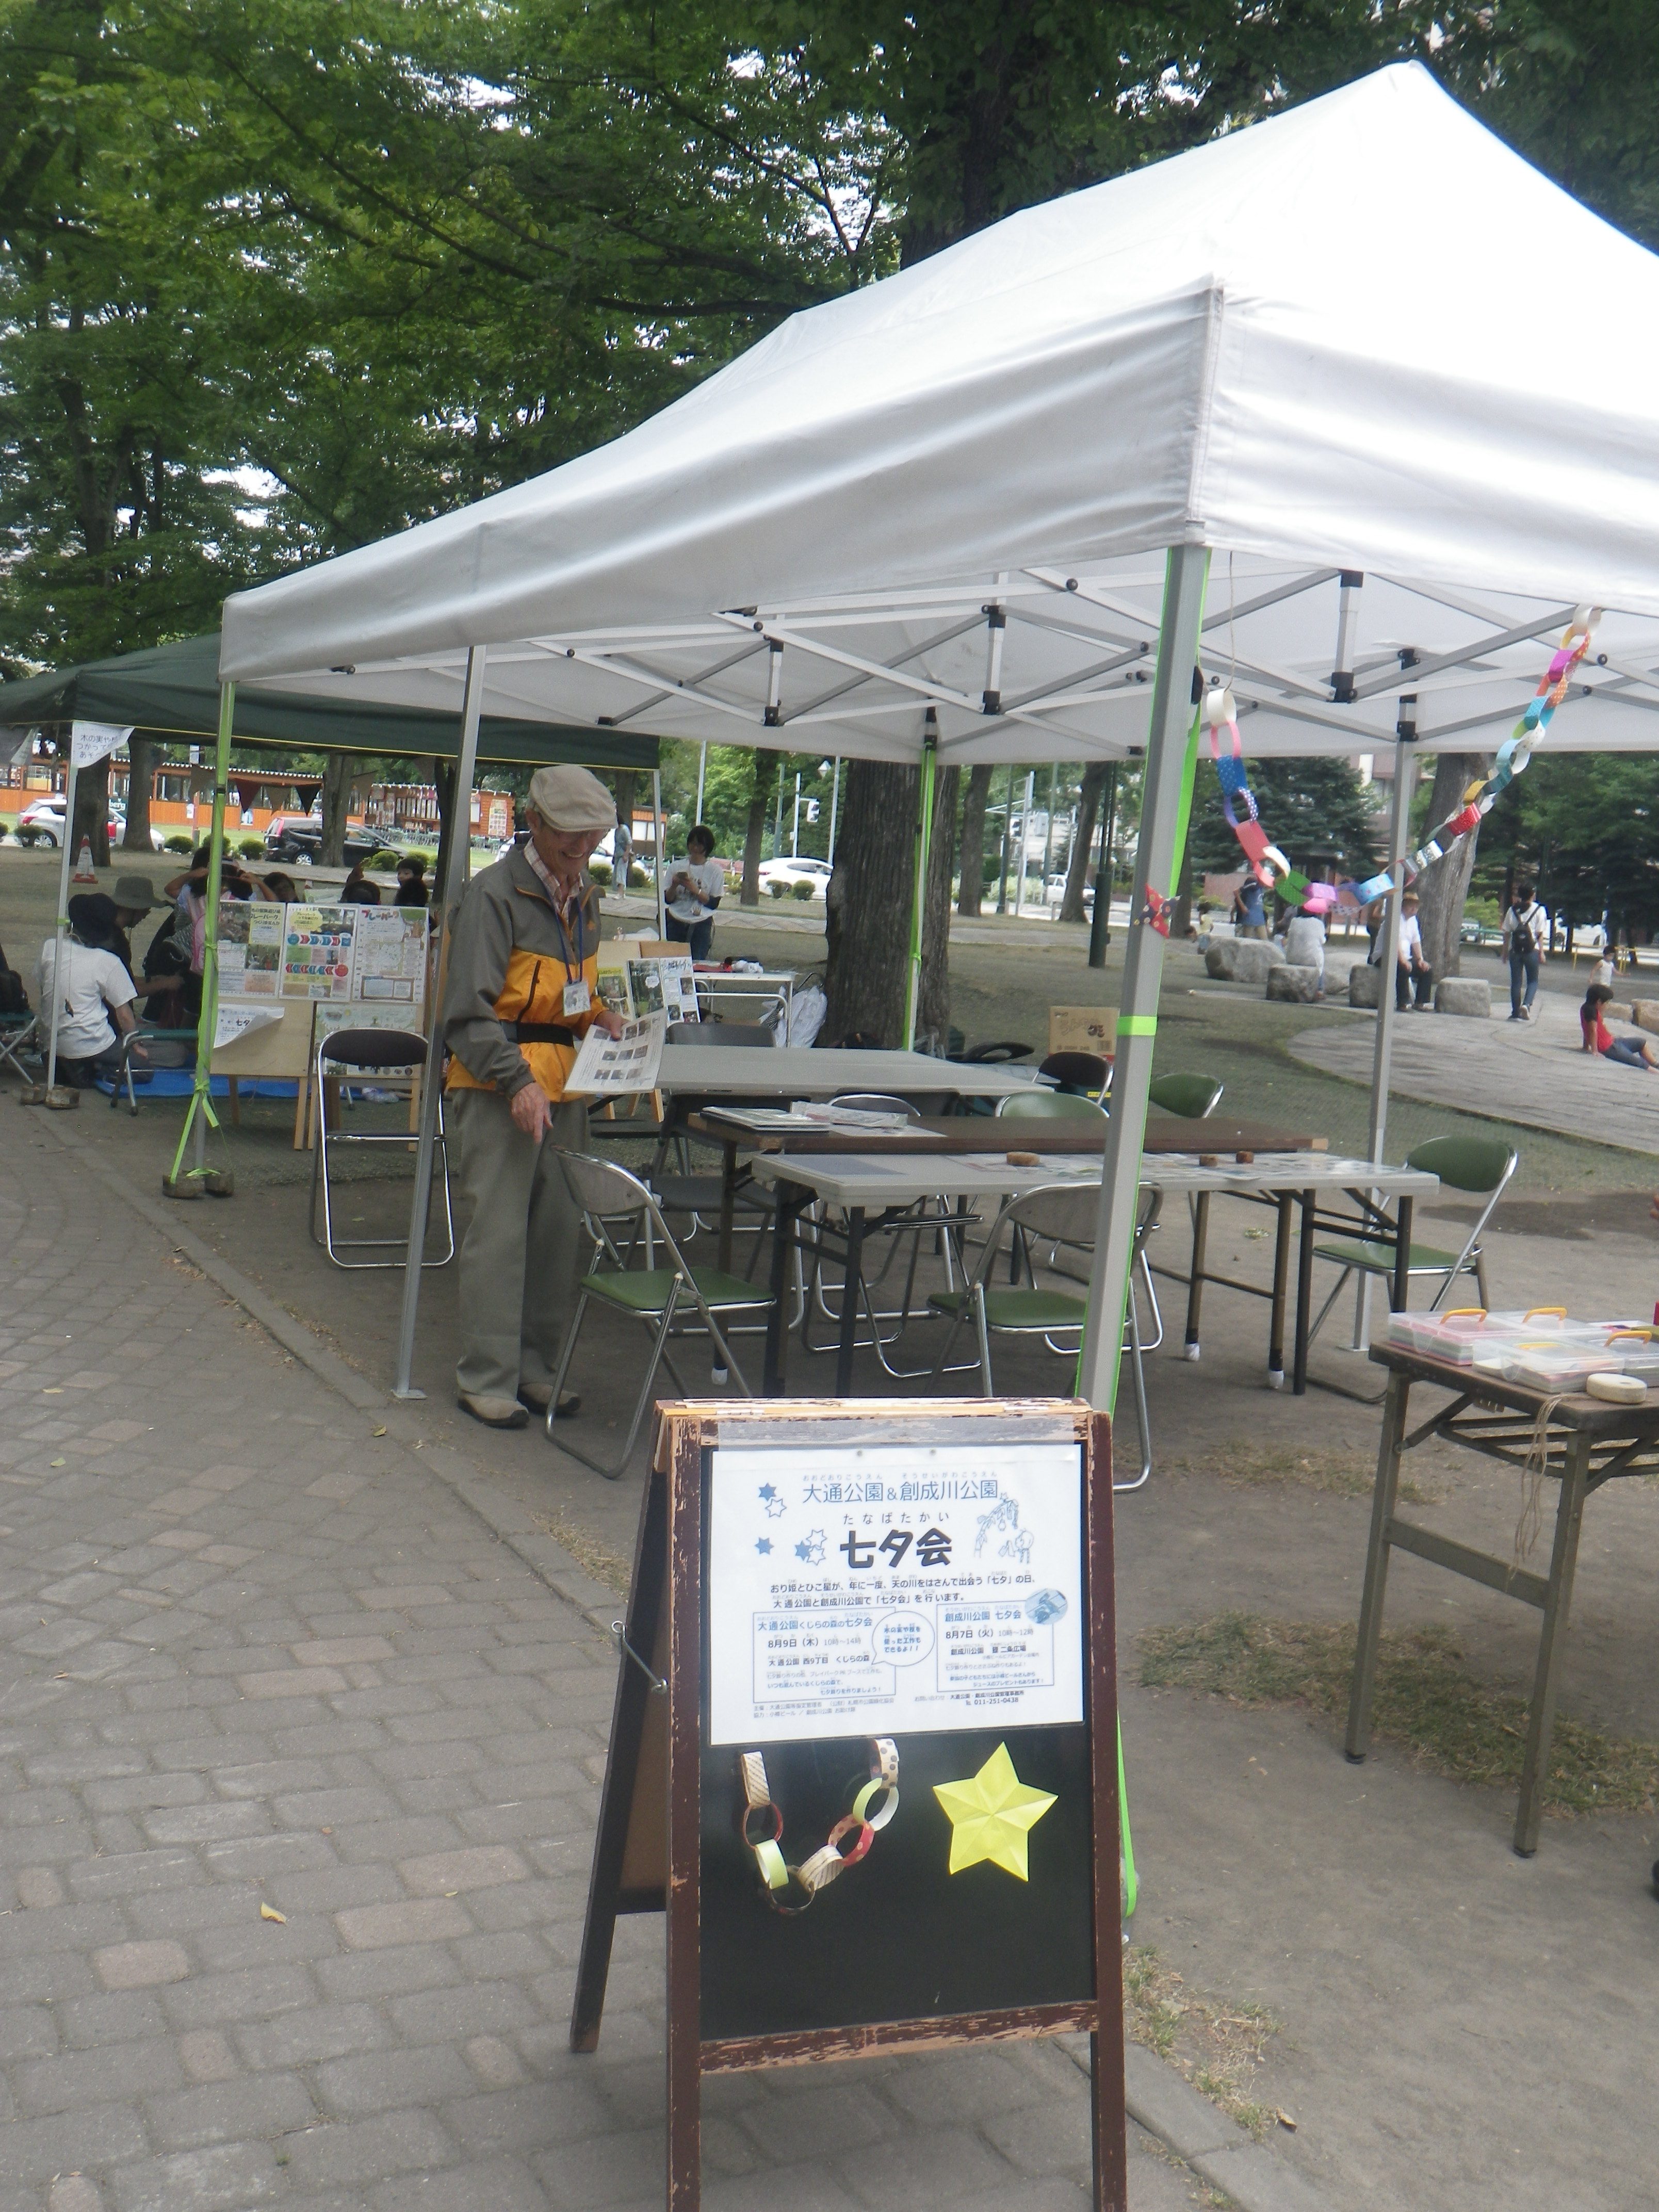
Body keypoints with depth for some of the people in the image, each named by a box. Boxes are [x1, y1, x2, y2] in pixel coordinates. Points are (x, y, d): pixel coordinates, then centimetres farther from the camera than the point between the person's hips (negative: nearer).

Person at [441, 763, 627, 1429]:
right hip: (497, 1085, -7)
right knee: (497, 1234, -6)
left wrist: (601, 1016, 8)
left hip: (564, 1082, 7)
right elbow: (469, 1011, -14)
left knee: (560, 1229, 7)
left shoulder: (584, 897, 15)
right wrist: (518, 1081, -23)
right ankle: (485, 1380, 3)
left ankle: (537, 1367, 18)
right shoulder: (495, 894, -10)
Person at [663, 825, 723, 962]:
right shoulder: (676, 867, 8)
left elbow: (714, 903, -5)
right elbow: (668, 900, 7)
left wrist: (695, 889, -16)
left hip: (702, 926, -2)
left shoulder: (715, 871, 2)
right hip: (676, 923, 2)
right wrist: (674, 885, -12)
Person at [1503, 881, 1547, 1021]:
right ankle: (1527, 1004, -14)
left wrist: (1505, 951, 13)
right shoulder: (1539, 910, -1)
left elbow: (1507, 933, 6)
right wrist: (1541, 952, 1)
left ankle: (1516, 1012, 5)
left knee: (1516, 982, 7)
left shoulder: (1512, 910, 4)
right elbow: (1540, 934, -3)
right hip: (1532, 950, -1)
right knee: (1533, 980, 10)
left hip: (1515, 950, 2)